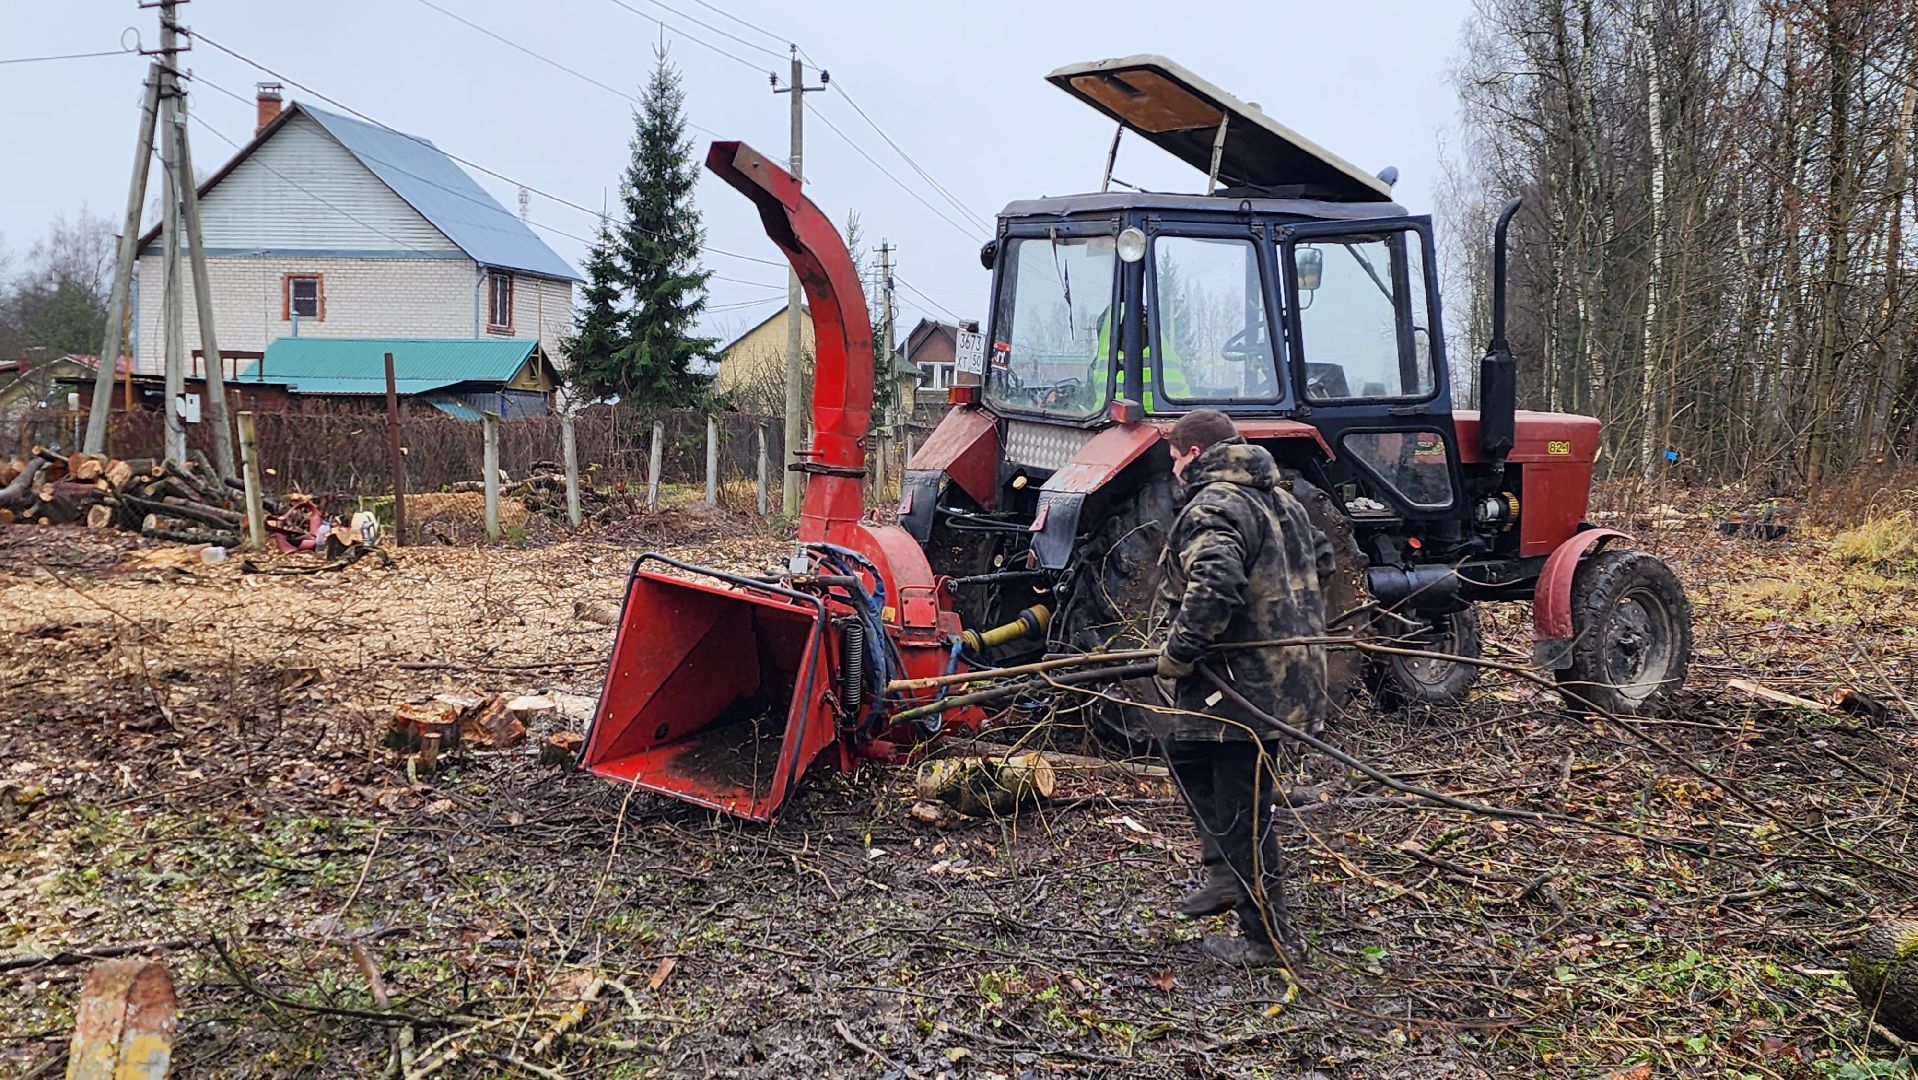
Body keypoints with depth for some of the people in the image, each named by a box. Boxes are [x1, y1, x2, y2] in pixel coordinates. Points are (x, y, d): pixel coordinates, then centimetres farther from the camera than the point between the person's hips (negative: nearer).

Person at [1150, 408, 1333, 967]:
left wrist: (1178, 652, -21)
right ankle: (1228, 872, 26)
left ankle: (1266, 937, 11)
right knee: (1185, 749, 26)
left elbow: (1214, 588, -32)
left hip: (1242, 685, -10)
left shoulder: (1213, 508, -16)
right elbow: (1321, 559, 28)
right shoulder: (1280, 499, 15)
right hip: (1285, 676, 10)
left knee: (1242, 812, 0)